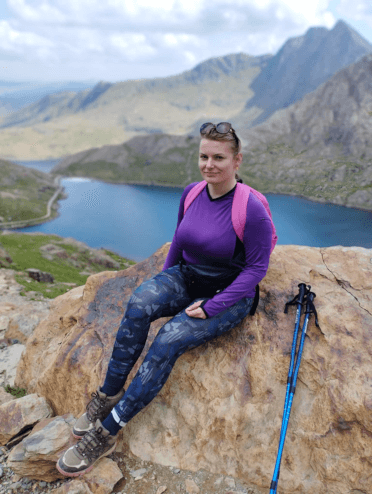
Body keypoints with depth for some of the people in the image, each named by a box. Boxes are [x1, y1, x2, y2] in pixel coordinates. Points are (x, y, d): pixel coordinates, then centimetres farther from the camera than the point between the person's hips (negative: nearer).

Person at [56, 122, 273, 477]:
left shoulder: (251, 209, -18)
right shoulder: (192, 193, 0)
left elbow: (256, 268, -14)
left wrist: (210, 307, -18)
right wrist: (163, 281, 8)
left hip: (229, 295, -5)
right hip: (185, 277, 5)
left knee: (169, 340, -27)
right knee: (139, 303, -26)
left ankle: (107, 432, -16)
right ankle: (108, 394, -13)